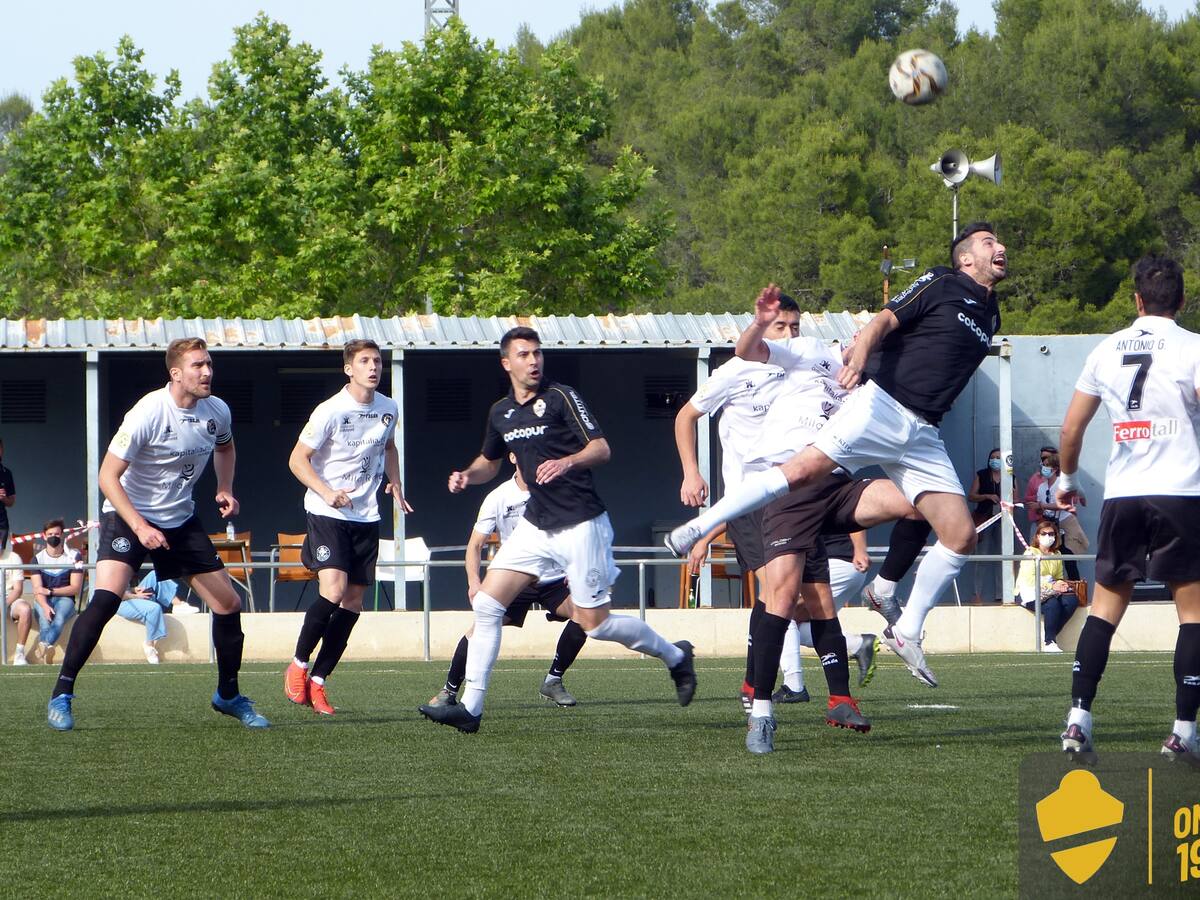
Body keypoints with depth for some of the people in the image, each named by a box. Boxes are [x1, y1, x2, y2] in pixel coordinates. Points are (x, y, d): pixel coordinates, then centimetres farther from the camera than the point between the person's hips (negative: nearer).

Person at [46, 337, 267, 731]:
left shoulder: (217, 411, -4)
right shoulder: (148, 413, -23)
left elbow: (224, 447, 22)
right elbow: (108, 476, -22)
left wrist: (225, 490, 3)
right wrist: (140, 527, -30)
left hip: (181, 520, 6)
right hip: (128, 515, -6)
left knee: (229, 604, 2)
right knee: (106, 597, -25)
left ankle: (229, 695, 22)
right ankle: (61, 695, -17)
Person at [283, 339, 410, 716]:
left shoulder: (388, 409, 6)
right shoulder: (330, 411, -13)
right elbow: (297, 459, -9)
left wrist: (395, 483, 9)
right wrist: (327, 492, -23)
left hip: (366, 516, 6)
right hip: (325, 513, -6)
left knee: (353, 601, 2)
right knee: (333, 591, -21)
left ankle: (318, 680, 11)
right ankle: (298, 665, -1)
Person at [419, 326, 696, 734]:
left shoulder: (561, 398, -9)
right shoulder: (500, 413, 10)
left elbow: (601, 448, -15)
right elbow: (489, 461, 25)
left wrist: (567, 462, -34)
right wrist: (467, 475, 3)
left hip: (581, 524, -6)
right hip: (536, 525, 6)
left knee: (595, 623, -4)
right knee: (487, 604, -6)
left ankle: (674, 656, 21)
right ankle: (470, 707, -4)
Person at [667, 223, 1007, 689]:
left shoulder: (989, 317, 23)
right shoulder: (940, 284, 3)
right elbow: (886, 320, -10)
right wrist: (861, 348, -28)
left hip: (923, 434, 6)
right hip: (883, 404, -6)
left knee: (961, 535, -5)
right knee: (804, 470, -22)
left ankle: (906, 631, 6)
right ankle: (697, 528, -14)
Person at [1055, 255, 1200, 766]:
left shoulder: (1106, 350, 9)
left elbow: (1071, 426, 12)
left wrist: (1068, 480, 26)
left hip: (1121, 495, 4)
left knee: (1106, 605, 11)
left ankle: (1078, 719, 0)